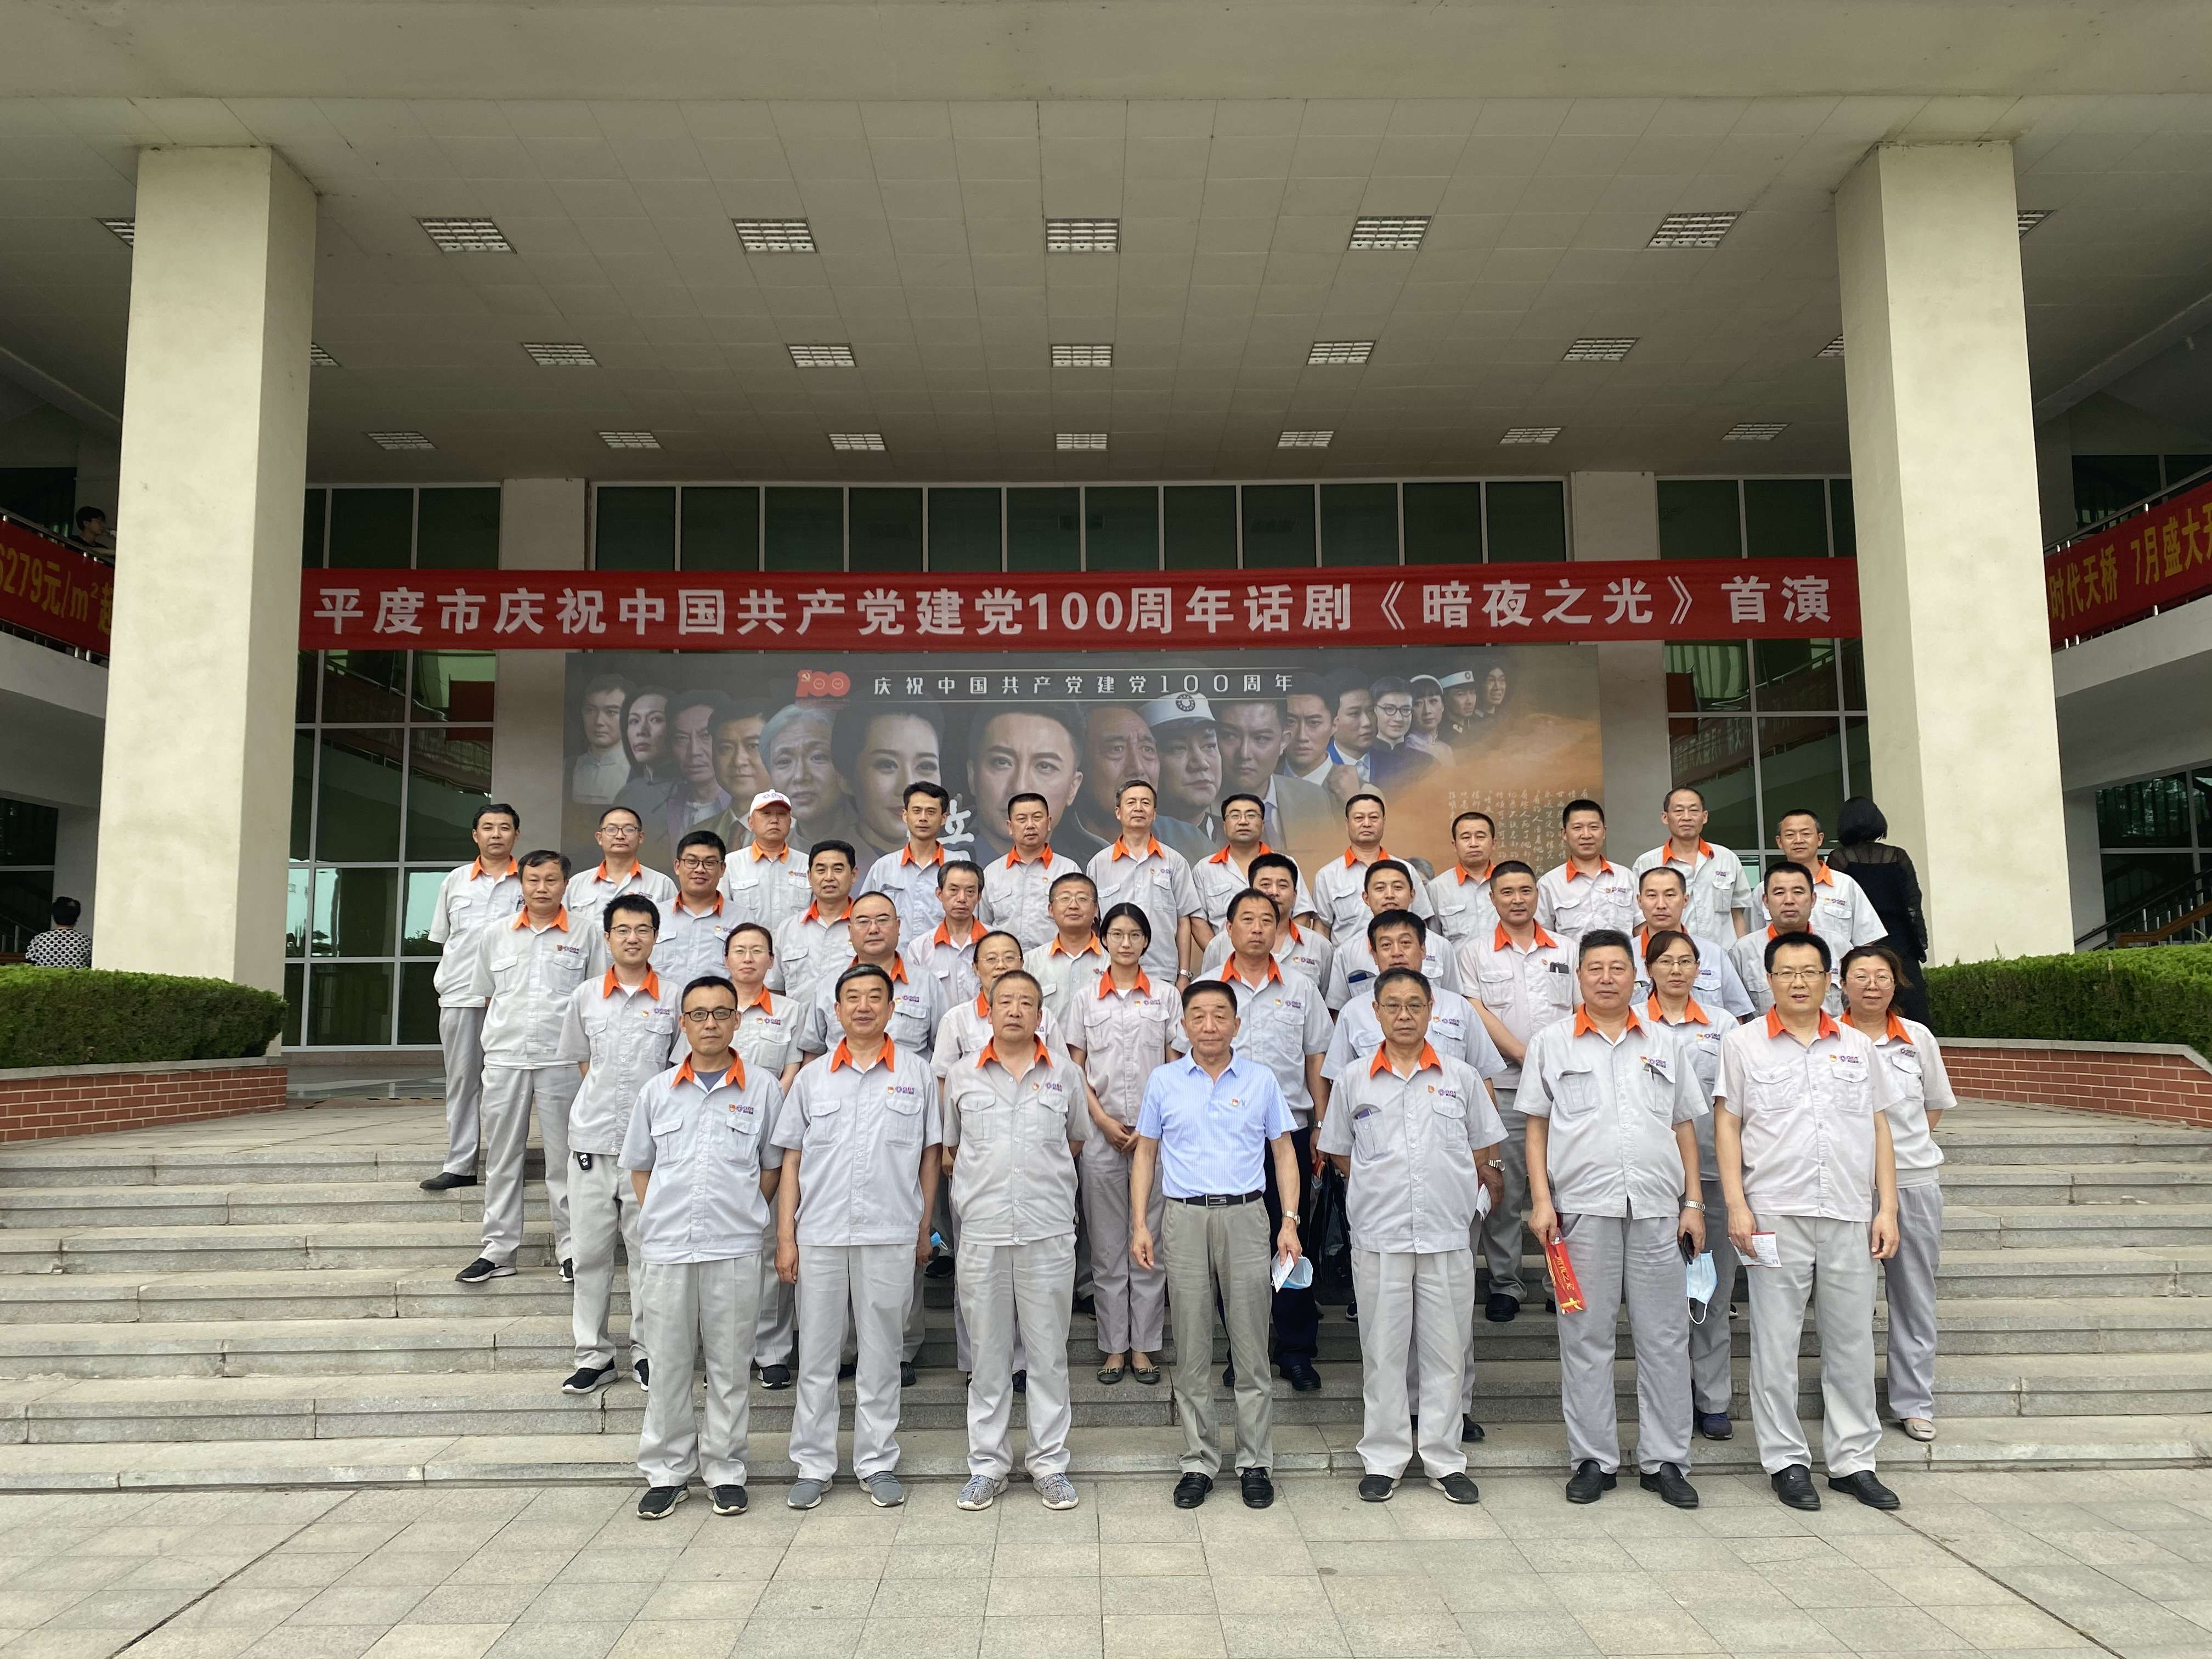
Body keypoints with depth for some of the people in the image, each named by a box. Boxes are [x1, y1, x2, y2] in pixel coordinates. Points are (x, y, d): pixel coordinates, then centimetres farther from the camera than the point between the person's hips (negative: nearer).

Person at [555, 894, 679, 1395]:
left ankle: (648, 1351, 18)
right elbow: (581, 1061, 16)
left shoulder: (675, 996, 0)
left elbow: (684, 1066, 6)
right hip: (592, 1139, 2)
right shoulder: (585, 997, 6)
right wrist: (605, 1104, 8)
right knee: (590, 1251, 7)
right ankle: (594, 1354, 18)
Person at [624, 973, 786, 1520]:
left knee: (730, 1366, 5)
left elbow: (774, 1165, 9)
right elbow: (639, 1165, 15)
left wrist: (744, 1214, 3)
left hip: (734, 1249, -2)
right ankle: (666, 1473, 21)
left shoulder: (762, 1089, 2)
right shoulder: (657, 1090, 9)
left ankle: (725, 1471, 18)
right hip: (665, 1249, 2)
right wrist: (660, 1219, 6)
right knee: (667, 1364, 8)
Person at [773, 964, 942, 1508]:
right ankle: (813, 1465, 21)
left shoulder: (916, 1073, 4)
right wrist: (785, 1237, 2)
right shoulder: (812, 1078, 7)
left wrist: (924, 1231, 5)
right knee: (816, 1355, 8)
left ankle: (878, 1464, 19)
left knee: (881, 1356, 7)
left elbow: (930, 1156, 7)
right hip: (819, 1236, 1)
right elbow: (792, 1162, 8)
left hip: (890, 1237, -1)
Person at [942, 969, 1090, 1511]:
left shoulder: (1065, 1072, 5)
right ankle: (987, 1465, 20)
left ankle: (1049, 1463, 18)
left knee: (1048, 1353, 6)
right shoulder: (962, 1075, 5)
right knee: (988, 1354, 9)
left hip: (1049, 1232, 0)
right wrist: (985, 1181, 11)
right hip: (982, 1232, 1)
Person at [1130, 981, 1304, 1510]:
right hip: (1184, 1220, 1)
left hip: (1245, 1216, 0)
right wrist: (1140, 1225, 2)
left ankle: (1255, 1462, 16)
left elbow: (1283, 1152, 9)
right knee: (1192, 1353, 7)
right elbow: (1145, 1153, 9)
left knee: (1251, 1349, 4)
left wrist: (1290, 1222, -1)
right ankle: (1199, 1462, 18)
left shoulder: (1261, 1080, 5)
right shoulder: (1163, 1081, 6)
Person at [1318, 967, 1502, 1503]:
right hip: (1379, 1237, 0)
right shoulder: (1354, 1081, 4)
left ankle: (1445, 1459, 19)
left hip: (1448, 1236, 0)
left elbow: (1485, 1152, 13)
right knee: (1382, 1350, 6)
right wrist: (1382, 1186, 7)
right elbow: (1337, 1152, 13)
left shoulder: (1461, 1078, 5)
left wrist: (1458, 1192, 6)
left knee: (1445, 1350, 7)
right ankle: (1383, 1459, 17)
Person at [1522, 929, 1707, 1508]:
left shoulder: (1663, 1044, 13)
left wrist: (1693, 1204, 8)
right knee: (1586, 1337, 4)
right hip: (1582, 1209, -2)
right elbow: (1536, 1127, 6)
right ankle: (1593, 1460, 14)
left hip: (1658, 1209, 2)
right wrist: (1541, 1200, -3)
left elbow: (1685, 1128, 15)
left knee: (1666, 1338, 5)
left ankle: (1665, 1461, 16)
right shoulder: (1551, 1043, 7)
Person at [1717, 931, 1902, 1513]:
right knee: (1776, 1345, 3)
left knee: (1852, 1343, 8)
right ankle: (1786, 1461, 13)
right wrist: (1737, 1205, -7)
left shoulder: (1857, 1046, 12)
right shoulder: (1743, 1044, 3)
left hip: (1850, 1219, 3)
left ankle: (1853, 1460, 20)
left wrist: (1887, 1208, 5)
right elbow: (1727, 1127, 1)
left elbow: (1879, 1130, 13)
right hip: (1776, 1216, -3)